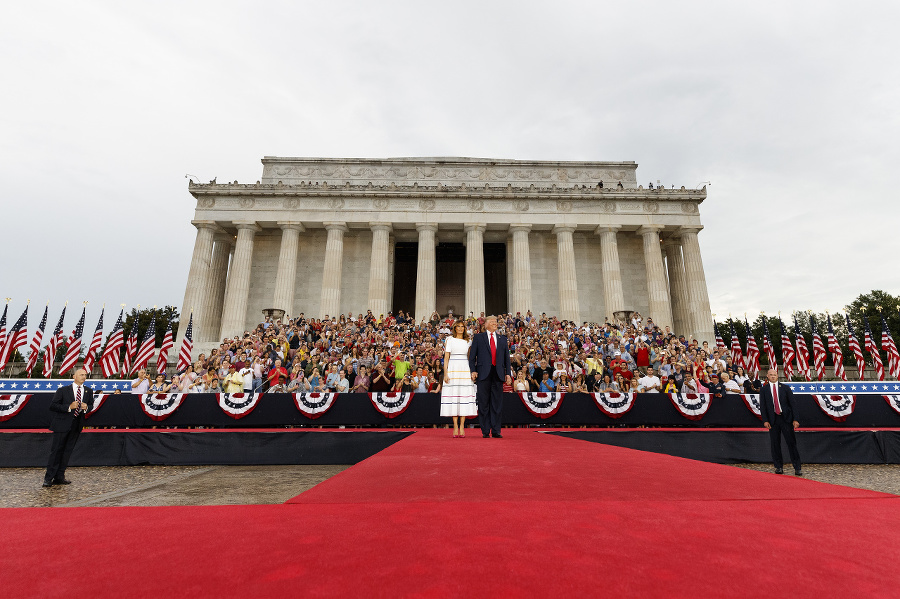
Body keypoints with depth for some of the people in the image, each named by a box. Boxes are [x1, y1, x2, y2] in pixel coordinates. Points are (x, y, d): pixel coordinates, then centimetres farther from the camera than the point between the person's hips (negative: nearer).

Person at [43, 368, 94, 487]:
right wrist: (69, 407, -19)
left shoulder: (88, 391, 9)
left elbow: (91, 405, 17)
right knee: (56, 450, -1)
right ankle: (48, 478, 10)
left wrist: (86, 408, -6)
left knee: (68, 450, 9)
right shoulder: (63, 390, -3)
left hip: (77, 424, 4)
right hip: (62, 423, -4)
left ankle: (59, 477, 17)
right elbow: (53, 405, -6)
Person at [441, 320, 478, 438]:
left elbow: (470, 358, 16)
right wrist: (445, 373, -6)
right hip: (453, 369, -2)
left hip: (465, 370, 2)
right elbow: (446, 358, 2)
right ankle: (455, 426, 2)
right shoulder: (450, 340, 7)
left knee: (464, 396, -3)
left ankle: (462, 426, 3)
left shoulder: (468, 342, 13)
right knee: (453, 396, -4)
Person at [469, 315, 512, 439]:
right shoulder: (478, 338, 8)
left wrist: (508, 373, 6)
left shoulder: (502, 339, 16)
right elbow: (472, 356, 5)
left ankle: (496, 431, 11)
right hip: (483, 373, -2)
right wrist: (473, 370, -7)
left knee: (497, 404, 4)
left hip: (498, 374, 2)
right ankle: (485, 431, 10)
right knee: (484, 404, 2)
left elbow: (507, 357, 15)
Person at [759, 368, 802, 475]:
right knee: (775, 444, 5)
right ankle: (778, 467, 15)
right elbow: (762, 406, 3)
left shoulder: (785, 388, 5)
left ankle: (797, 468, 10)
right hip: (773, 419, 1)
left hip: (786, 418, 0)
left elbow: (792, 404, 4)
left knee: (791, 443, 1)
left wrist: (795, 419, -4)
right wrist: (765, 420, -5)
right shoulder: (764, 390, 5)